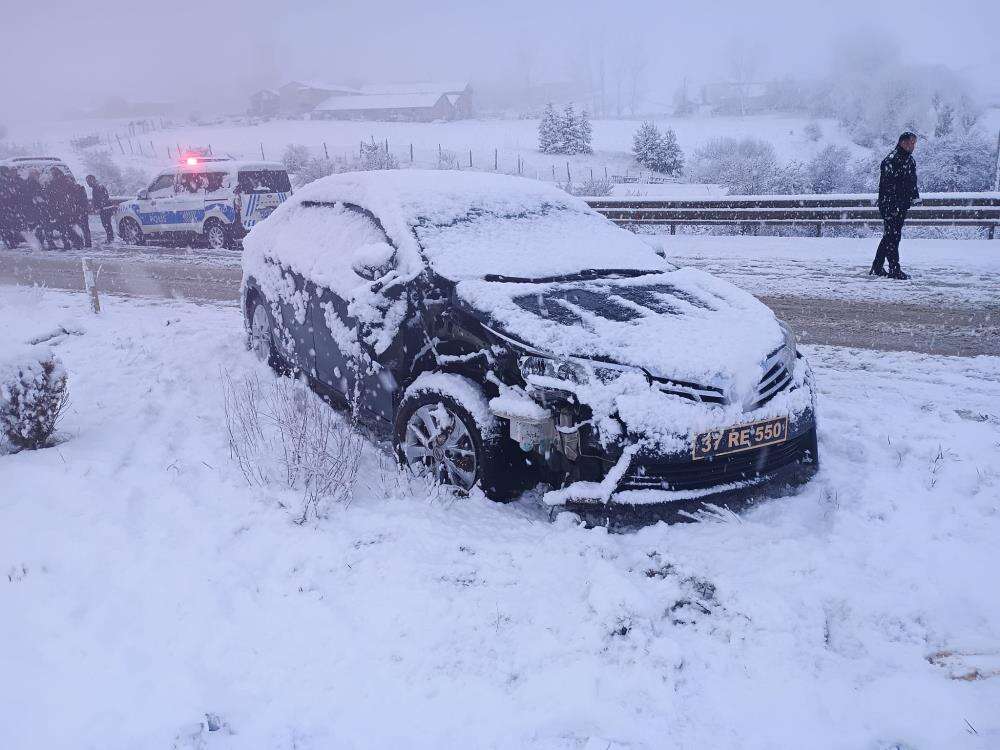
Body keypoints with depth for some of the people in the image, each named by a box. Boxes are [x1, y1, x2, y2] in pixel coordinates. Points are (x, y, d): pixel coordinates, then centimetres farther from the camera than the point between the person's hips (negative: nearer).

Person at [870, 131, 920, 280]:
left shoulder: (910, 160, 15)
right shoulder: (891, 160, -14)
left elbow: (912, 181, 26)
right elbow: (887, 185, -20)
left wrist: (915, 196, 13)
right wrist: (893, 206, -24)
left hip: (902, 206, 9)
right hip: (890, 206, -9)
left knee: (890, 236, 13)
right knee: (892, 236, -7)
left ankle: (877, 268, 20)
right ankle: (894, 269, -5)